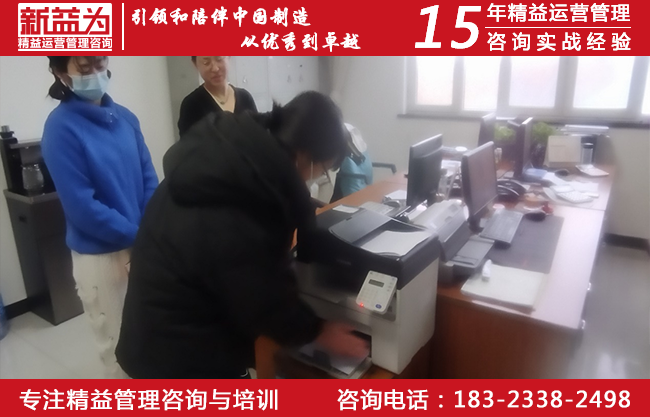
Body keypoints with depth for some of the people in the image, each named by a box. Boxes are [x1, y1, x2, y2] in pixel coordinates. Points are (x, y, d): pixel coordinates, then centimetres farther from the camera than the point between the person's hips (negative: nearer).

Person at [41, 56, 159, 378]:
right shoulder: (61, 127, -14)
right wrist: (138, 235, -17)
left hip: (145, 248, 5)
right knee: (116, 342, 14)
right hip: (99, 255, -5)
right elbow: (81, 206, -18)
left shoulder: (125, 117, 1)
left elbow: (149, 179, 2)